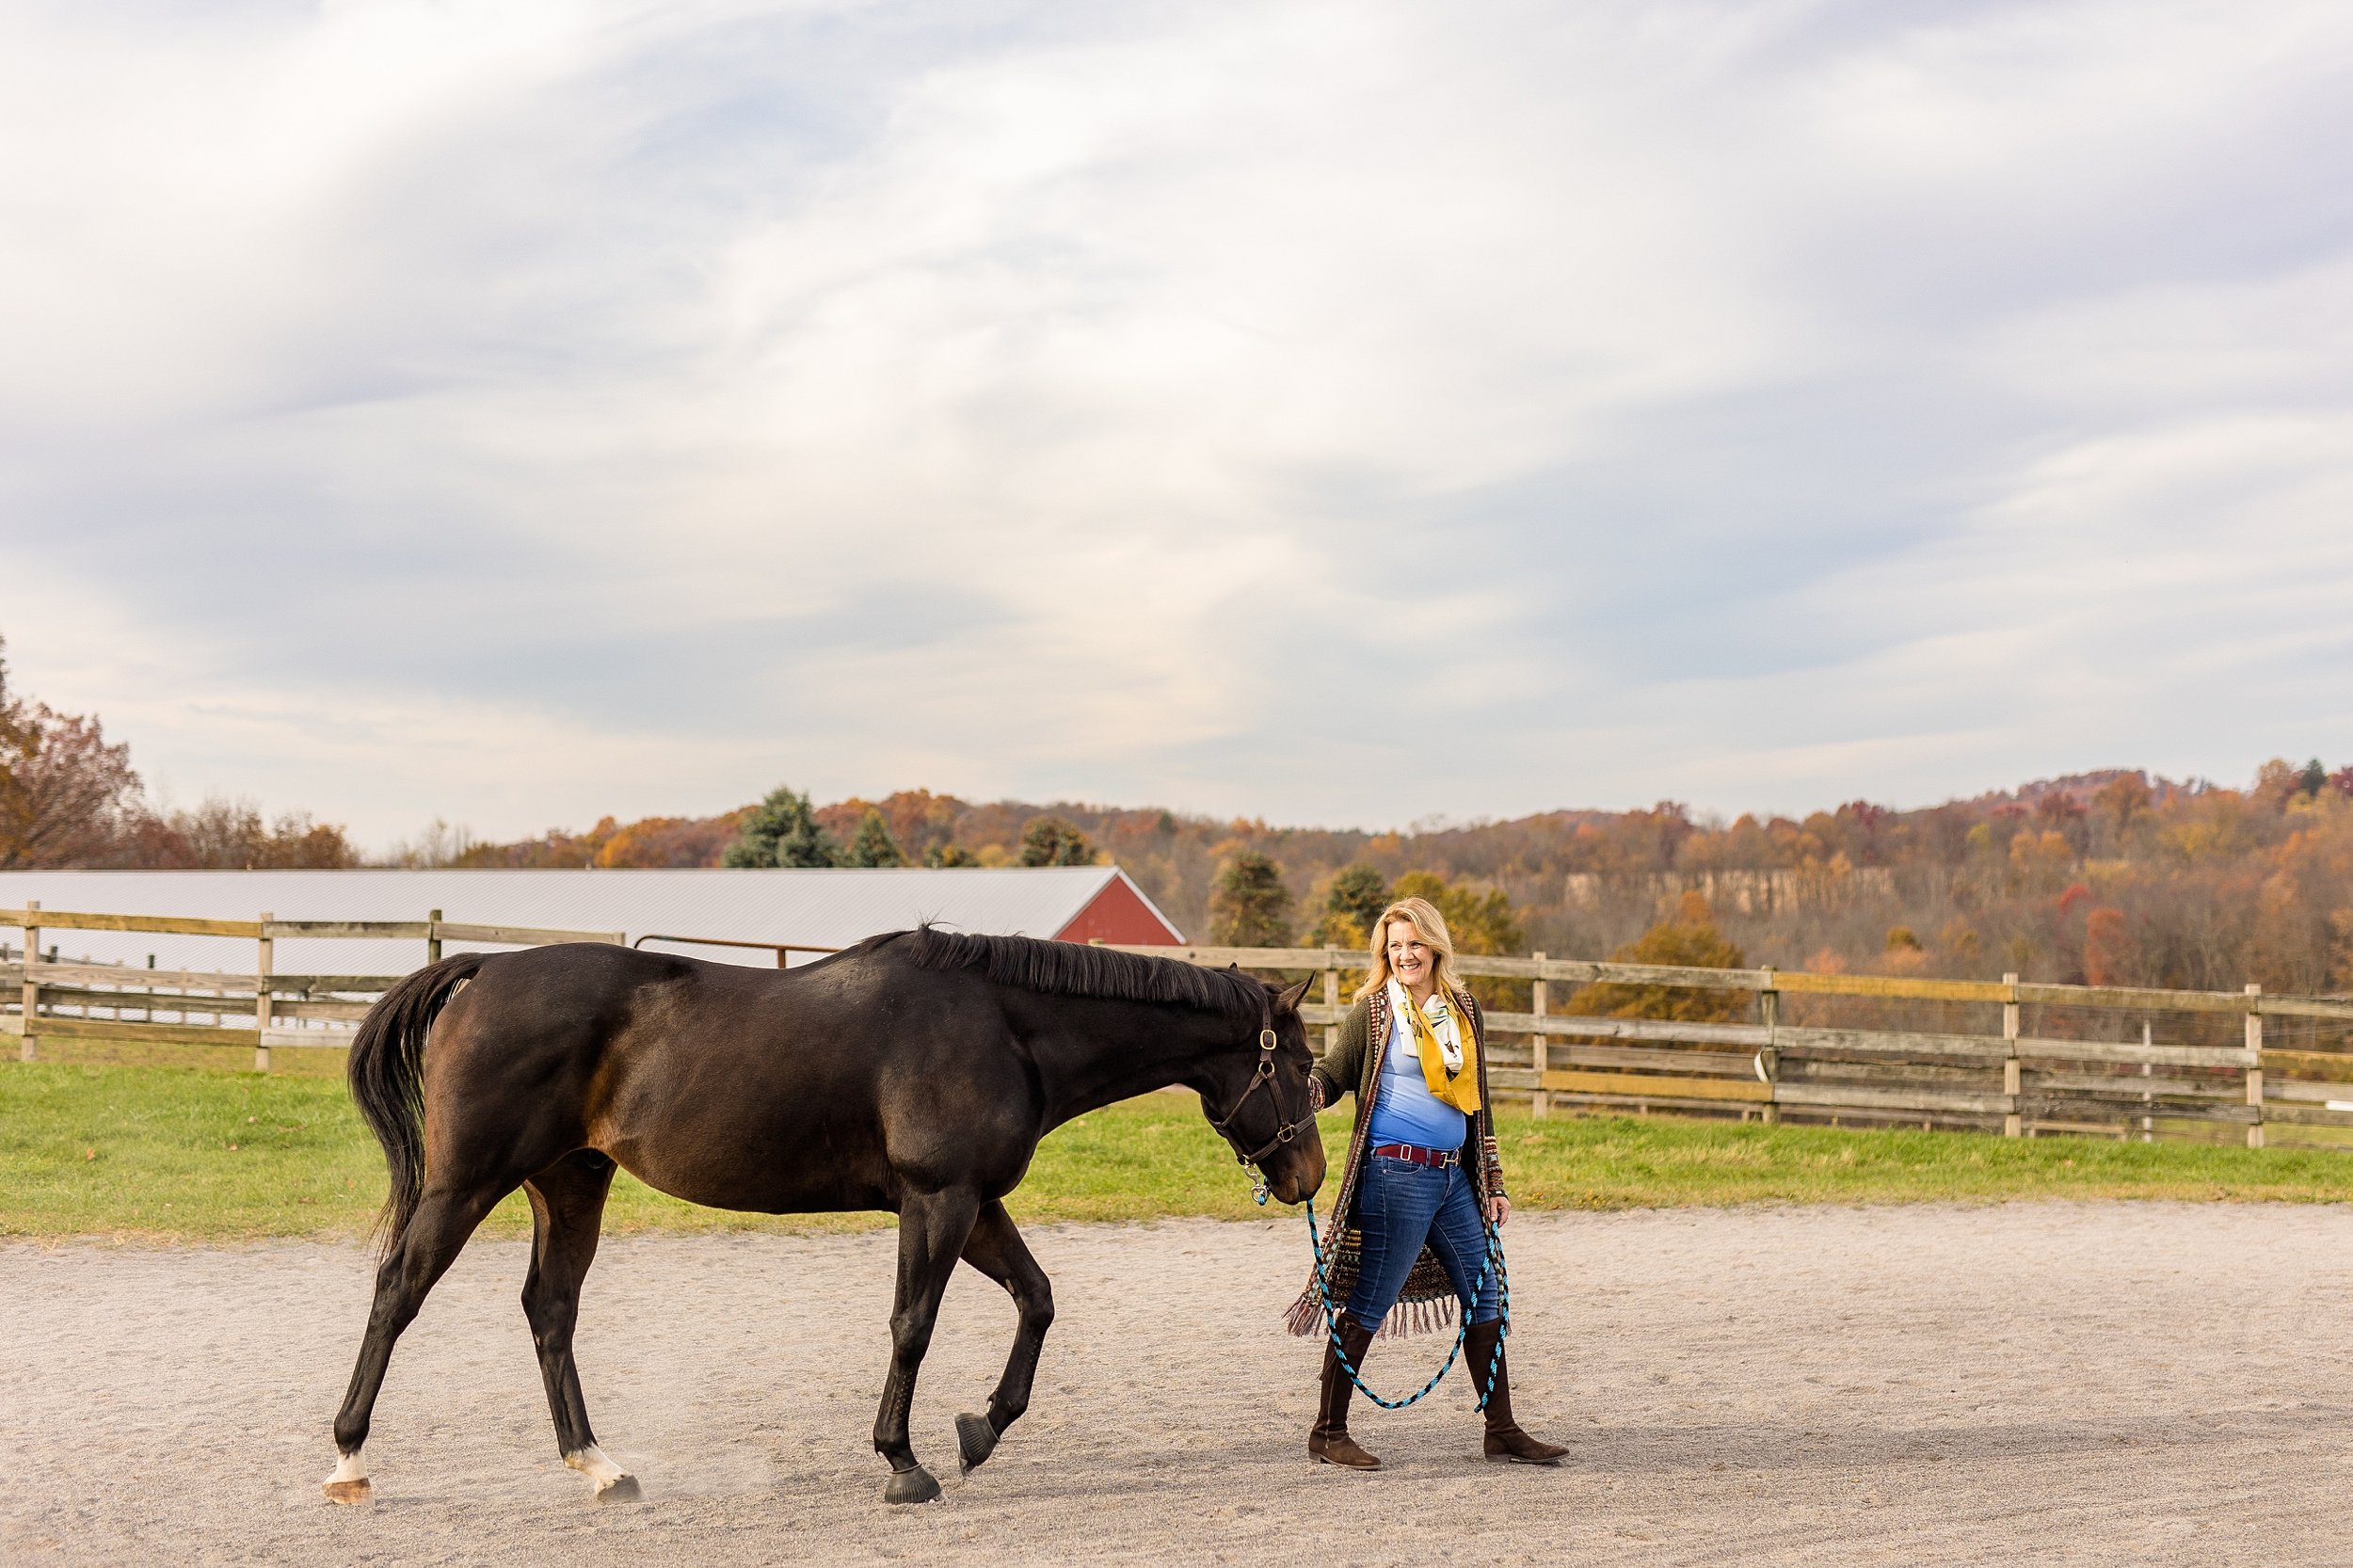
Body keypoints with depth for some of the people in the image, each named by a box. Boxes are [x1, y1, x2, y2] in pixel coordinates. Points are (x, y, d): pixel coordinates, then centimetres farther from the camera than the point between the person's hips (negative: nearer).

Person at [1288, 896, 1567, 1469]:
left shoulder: (1463, 1011, 13)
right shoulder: (1375, 1011, -2)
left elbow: (1478, 1100, 18)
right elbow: (1331, 1074, -3)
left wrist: (1493, 1183, 17)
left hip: (1453, 1176, 7)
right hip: (1396, 1175, -7)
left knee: (1485, 1297, 10)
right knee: (1367, 1306, -3)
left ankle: (1502, 1430, 20)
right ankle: (1328, 1432, 7)